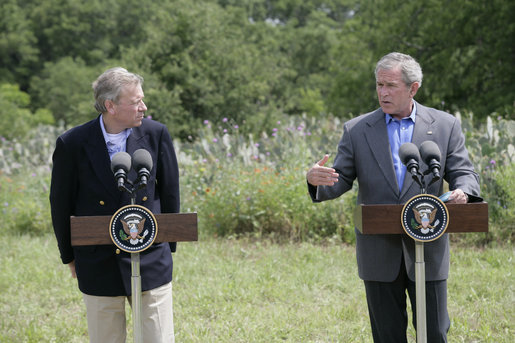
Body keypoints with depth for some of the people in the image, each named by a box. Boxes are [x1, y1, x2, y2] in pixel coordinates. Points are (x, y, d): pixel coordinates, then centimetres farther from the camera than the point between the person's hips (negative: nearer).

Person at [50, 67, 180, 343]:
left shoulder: (156, 134, -5)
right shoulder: (72, 144, -9)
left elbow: (170, 193, 6)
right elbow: (61, 205, 2)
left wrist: (168, 245, 12)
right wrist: (69, 256, 8)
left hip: (150, 261, 1)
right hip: (98, 266, -1)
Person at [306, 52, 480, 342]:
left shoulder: (445, 125, 3)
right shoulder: (357, 130, 4)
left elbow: (464, 173, 2)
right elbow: (341, 181, 3)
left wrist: (462, 192, -22)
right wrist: (316, 181, -21)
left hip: (427, 252, -1)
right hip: (379, 253, 1)